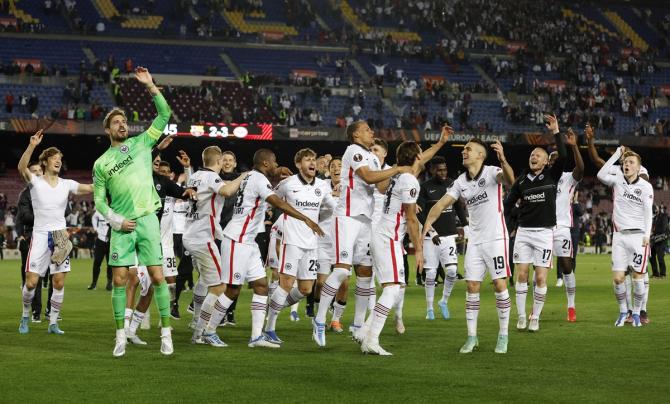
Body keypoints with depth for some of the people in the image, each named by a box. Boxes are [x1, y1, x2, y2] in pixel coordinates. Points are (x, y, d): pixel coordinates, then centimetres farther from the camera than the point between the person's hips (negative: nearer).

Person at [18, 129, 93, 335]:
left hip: (60, 235, 2)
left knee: (59, 282, -3)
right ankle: (25, 316, 18)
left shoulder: (66, 184, 7)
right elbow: (22, 167, -21)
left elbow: (90, 188, -1)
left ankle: (53, 322, 8)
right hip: (40, 235, -2)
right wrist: (31, 146, -35)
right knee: (31, 281, -5)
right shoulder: (35, 182, -2)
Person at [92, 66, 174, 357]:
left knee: (157, 277, -4)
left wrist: (150, 86, -5)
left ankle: (166, 333, 0)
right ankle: (121, 336, 6)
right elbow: (99, 200, 9)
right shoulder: (101, 163, 9)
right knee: (119, 281, -2)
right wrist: (116, 220, -5)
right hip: (121, 226, 1)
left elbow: (164, 115, 2)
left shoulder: (141, 143, 9)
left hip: (147, 220, -1)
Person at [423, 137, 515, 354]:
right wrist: (429, 220, -13)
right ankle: (472, 337, 9)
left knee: (500, 285, -6)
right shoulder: (461, 181, 8)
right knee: (472, 288, 3)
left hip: (495, 238, -5)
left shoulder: (492, 172, -10)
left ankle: (503, 336, 4)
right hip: (474, 241, 5)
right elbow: (442, 203, 5)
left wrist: (503, 160, -52)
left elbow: (509, 179, -31)